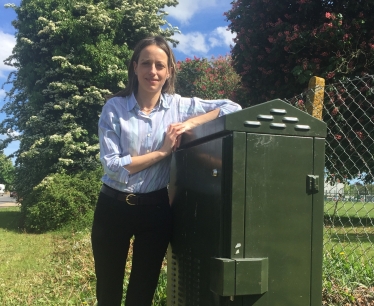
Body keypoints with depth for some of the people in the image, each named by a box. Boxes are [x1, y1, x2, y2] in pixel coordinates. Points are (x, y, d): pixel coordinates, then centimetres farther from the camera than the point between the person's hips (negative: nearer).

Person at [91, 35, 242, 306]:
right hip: (114, 207, -1)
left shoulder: (179, 105, -1)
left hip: (156, 209, 1)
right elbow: (112, 165, -14)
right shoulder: (115, 108, -6)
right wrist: (162, 151, -17)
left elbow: (233, 108, -4)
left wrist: (190, 123, -16)